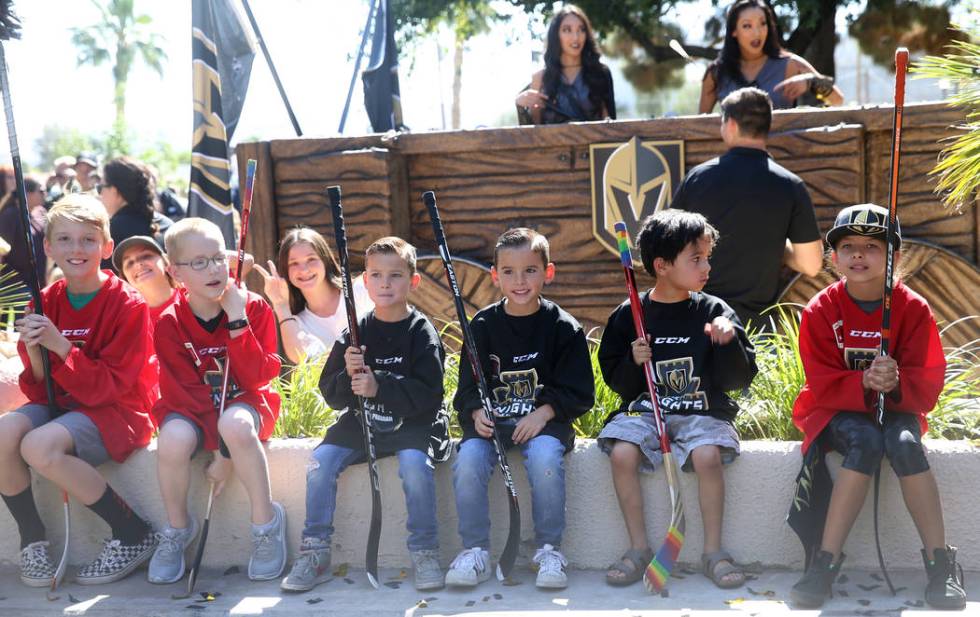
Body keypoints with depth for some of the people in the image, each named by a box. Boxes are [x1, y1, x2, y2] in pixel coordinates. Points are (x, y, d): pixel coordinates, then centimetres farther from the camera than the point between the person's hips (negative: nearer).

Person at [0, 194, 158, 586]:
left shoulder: (127, 305, -11)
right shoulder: (47, 302, 4)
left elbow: (111, 387, -17)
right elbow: (39, 390, 4)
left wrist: (61, 347, -26)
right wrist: (33, 352, -17)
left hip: (116, 410, -6)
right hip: (60, 405, 6)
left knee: (40, 446, -32)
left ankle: (134, 534, -15)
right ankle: (32, 539, -4)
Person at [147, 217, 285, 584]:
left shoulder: (254, 308, -5)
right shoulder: (169, 324, -6)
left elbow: (258, 377, -13)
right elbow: (183, 391, -9)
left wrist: (238, 322, -22)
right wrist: (221, 448, -18)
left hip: (244, 402, -1)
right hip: (191, 408, 1)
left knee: (235, 425, -37)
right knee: (173, 440, -34)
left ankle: (266, 520, -15)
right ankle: (177, 529, -5)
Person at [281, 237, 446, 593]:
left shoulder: (422, 333, -3)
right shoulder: (356, 332, 6)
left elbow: (429, 395, -13)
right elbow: (331, 395, 8)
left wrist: (378, 387, -22)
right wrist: (348, 375, -14)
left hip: (411, 424, -3)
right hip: (360, 422, 4)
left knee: (415, 462, -32)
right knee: (321, 460, -18)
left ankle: (425, 553, -16)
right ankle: (315, 554, -6)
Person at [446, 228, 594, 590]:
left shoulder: (563, 327, 2)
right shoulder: (483, 326, 8)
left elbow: (578, 393, 1)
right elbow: (467, 387, 9)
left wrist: (544, 412, -15)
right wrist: (476, 412, -12)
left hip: (545, 421, -2)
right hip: (491, 421, 2)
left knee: (545, 456, -34)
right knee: (468, 460, -27)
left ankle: (549, 550, -16)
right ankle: (475, 551, -11)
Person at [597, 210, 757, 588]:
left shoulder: (714, 311, 3)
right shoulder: (629, 315, 4)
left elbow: (739, 379, 1)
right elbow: (617, 382, 8)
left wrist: (729, 342, -16)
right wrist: (634, 362, -12)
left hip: (702, 411, -1)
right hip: (644, 409, 1)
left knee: (707, 455, -30)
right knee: (622, 453, -26)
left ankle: (713, 550, -12)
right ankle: (639, 548, -9)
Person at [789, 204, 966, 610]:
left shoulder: (914, 309, -5)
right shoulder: (820, 311, -6)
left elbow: (928, 385, -8)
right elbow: (824, 385, -11)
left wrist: (895, 383, -31)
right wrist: (865, 383, -30)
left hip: (895, 407, 1)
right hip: (837, 410, -1)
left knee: (905, 444, -33)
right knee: (867, 441, -34)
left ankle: (941, 566, -25)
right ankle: (826, 563, -34)